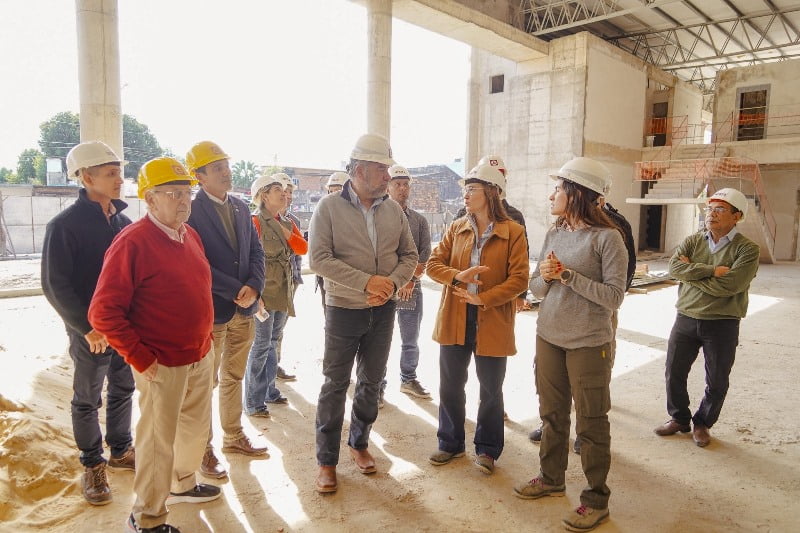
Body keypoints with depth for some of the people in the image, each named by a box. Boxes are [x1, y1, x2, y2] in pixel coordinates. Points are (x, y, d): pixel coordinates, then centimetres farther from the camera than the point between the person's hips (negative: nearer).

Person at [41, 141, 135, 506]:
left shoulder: (122, 221, 5)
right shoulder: (65, 225, -13)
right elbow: (55, 285, -14)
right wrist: (87, 326, -17)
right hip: (91, 331, -5)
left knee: (123, 390, 16)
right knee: (87, 400, 10)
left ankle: (120, 451, 35)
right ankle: (92, 466, 26)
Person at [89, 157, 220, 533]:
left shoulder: (190, 234, 5)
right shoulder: (133, 242, -18)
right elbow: (103, 313, -19)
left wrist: (205, 337, 12)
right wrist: (141, 359, -16)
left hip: (201, 355, 7)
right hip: (163, 365, -7)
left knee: (196, 426, 23)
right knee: (158, 441, 8)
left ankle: (182, 484, 48)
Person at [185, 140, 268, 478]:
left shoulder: (241, 208, 9)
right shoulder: (191, 212, -12)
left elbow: (256, 251, 8)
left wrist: (253, 286, -9)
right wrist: (237, 291, -18)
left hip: (244, 310, 7)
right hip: (211, 310, -7)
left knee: (234, 378, 19)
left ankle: (234, 437, 35)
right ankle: (204, 449, 22)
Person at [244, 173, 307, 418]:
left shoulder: (287, 224, 13)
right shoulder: (256, 222, -9)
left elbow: (303, 248, 2)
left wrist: (286, 233, -11)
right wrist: (256, 293, -19)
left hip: (284, 292, 7)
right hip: (265, 293, -7)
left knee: (272, 343, 16)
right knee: (261, 345, -3)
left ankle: (269, 391, 29)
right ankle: (253, 401, 7)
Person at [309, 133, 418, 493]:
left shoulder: (393, 209, 1)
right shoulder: (329, 207, -11)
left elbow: (409, 255, 6)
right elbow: (319, 259, -17)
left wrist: (392, 283, -14)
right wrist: (367, 281, -23)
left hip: (383, 311, 4)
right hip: (343, 310, -4)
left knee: (371, 382, 16)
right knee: (335, 385, 6)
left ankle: (359, 444, 37)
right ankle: (326, 460, 20)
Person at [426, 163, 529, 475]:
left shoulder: (513, 232, -7)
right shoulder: (456, 228, 5)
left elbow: (519, 279, -12)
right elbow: (433, 264, 2)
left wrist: (483, 298, -20)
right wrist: (458, 276, -18)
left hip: (493, 321, -4)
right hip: (454, 319, 4)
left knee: (490, 389, 11)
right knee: (450, 386, 14)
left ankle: (487, 449, 31)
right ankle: (451, 443, 34)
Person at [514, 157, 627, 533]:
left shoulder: (607, 237, -11)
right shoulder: (553, 234, 7)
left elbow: (614, 296, -15)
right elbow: (536, 289, 10)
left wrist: (569, 276, -19)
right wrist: (544, 277, -12)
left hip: (588, 344, -6)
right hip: (548, 337, 6)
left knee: (591, 423, 6)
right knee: (552, 414, 18)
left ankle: (596, 499, 22)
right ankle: (551, 477, 37)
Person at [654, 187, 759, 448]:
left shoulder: (747, 249, -8)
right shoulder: (693, 241, 4)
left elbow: (729, 285, -22)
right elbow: (674, 266, -13)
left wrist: (692, 272, -13)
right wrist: (712, 270, -21)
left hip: (722, 324, -3)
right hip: (686, 319, 3)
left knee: (717, 382, 10)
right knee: (674, 373, 11)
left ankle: (702, 423, 33)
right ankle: (679, 418, 33)